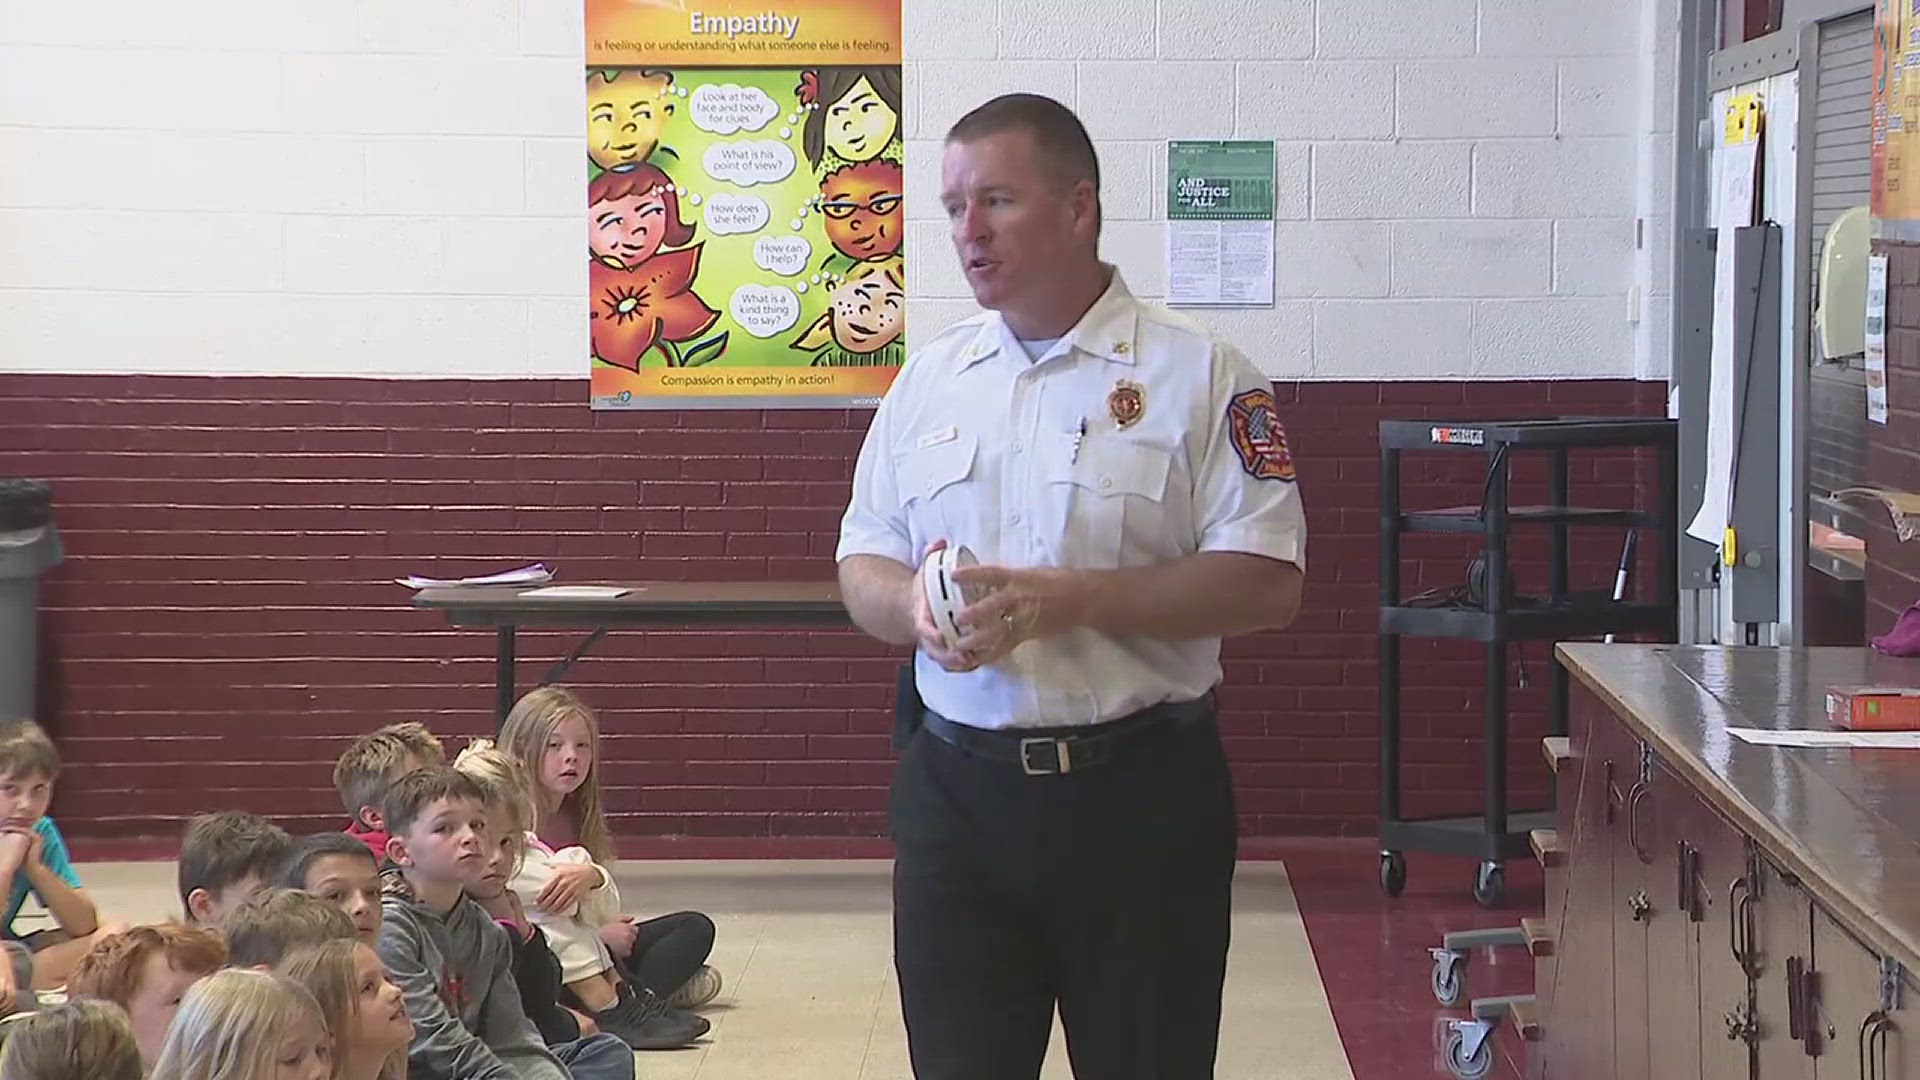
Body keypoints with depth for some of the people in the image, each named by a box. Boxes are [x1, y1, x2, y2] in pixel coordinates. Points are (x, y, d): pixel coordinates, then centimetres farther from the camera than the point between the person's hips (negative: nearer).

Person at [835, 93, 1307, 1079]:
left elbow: (1267, 584, -11)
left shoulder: (1198, 373, -4)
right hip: (956, 789, 4)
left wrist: (1069, 601, -20)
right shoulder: (931, 379, 11)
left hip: (1140, 791, -4)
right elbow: (862, 565, 14)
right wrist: (914, 610, -11)